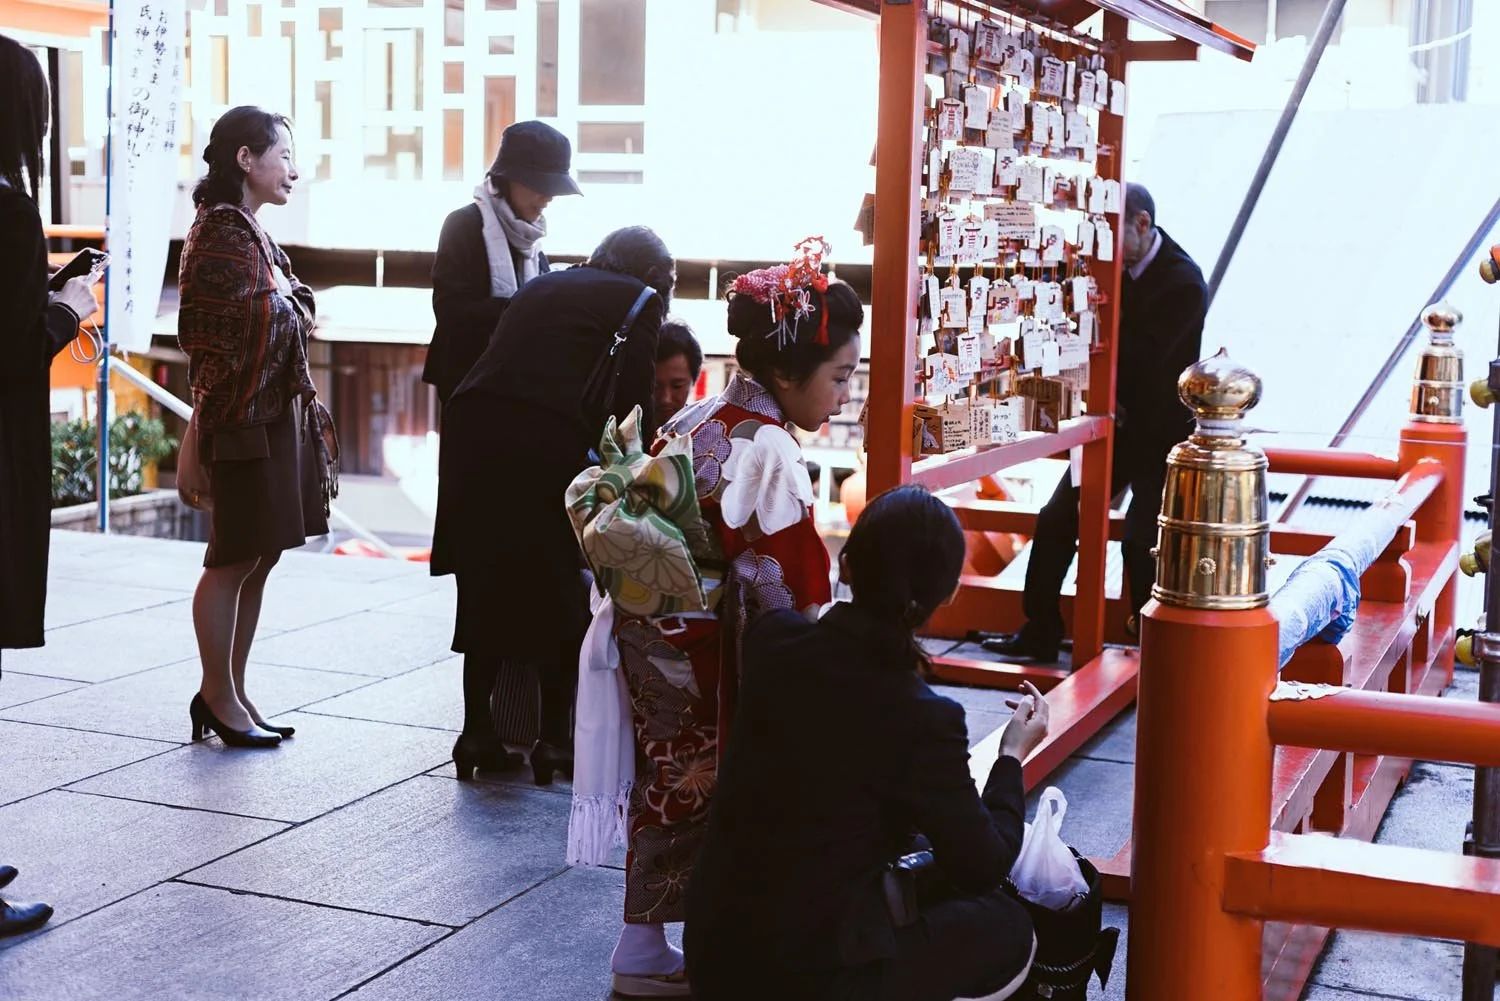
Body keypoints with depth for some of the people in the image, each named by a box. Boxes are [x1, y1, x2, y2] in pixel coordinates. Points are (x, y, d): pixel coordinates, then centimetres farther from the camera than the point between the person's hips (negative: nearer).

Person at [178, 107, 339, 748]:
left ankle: (230, 694, 19)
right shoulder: (221, 234, -13)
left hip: (278, 415, 9)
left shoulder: (251, 234, 16)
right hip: (244, 421, -9)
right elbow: (209, 336, -17)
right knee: (235, 559, -2)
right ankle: (219, 698, 8)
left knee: (259, 558, 11)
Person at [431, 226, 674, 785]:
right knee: (558, 588, 10)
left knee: (484, 583, 15)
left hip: (471, 425, 5)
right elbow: (633, 400, 2)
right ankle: (554, 739, 13)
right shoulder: (641, 300, 12)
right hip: (549, 443, -5)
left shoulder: (544, 286, 28)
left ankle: (476, 733, 18)